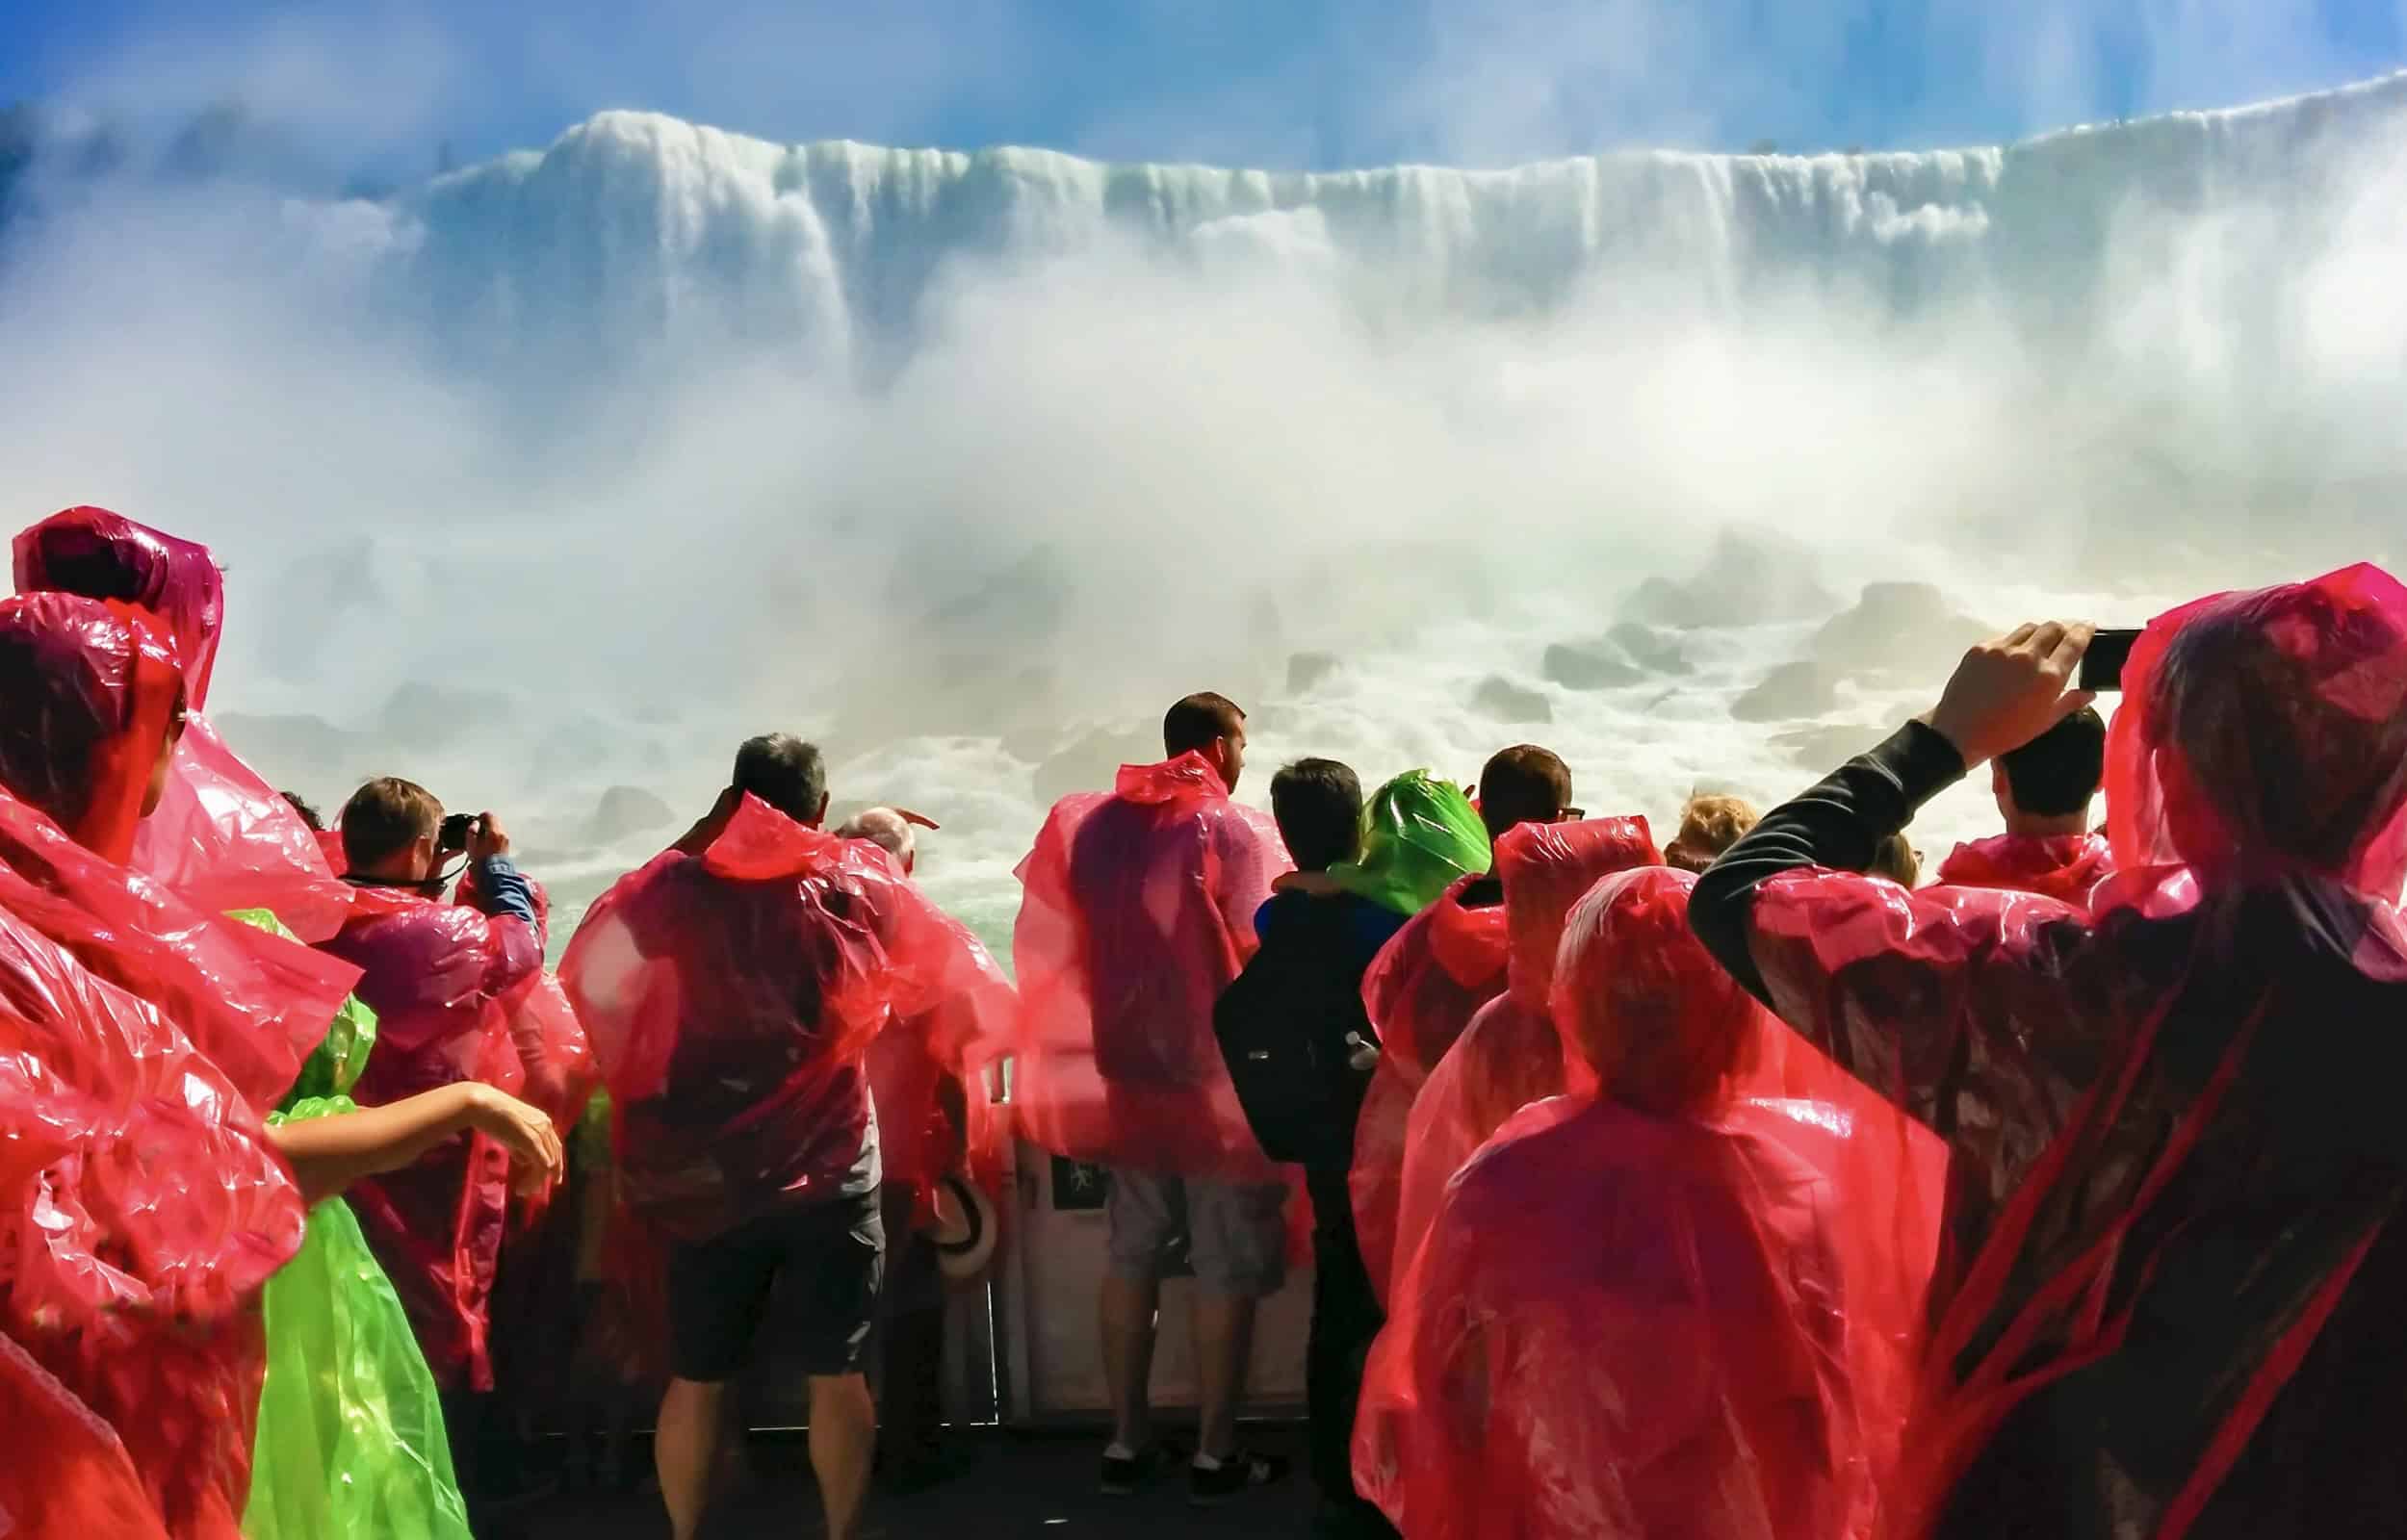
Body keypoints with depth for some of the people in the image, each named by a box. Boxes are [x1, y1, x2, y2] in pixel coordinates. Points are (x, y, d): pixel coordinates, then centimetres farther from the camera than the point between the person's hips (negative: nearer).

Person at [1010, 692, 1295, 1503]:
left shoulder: (1091, 827, 2)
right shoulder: (1235, 834, -12)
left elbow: (1055, 949, 5)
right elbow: (1264, 956, -14)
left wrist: (1116, 1028, 14)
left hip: (1125, 1073, 5)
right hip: (1217, 1077, -5)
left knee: (1131, 1258, 14)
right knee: (1225, 1270, 5)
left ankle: (1127, 1442, 21)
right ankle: (1215, 1453, 12)